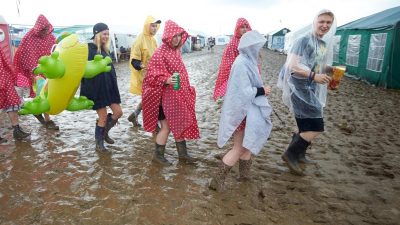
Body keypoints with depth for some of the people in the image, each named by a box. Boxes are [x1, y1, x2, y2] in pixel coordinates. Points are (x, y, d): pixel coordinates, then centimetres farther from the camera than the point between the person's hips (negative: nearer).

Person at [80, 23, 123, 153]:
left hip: (109, 86, 7)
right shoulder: (88, 49, -10)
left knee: (118, 112, 4)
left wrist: (113, 85, 18)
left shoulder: (105, 49, 13)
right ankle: (99, 144, 18)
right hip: (96, 88, -7)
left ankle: (104, 132, 30)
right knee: (103, 117, -1)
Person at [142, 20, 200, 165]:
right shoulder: (160, 53, -16)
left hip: (178, 95, 8)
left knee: (180, 124, 15)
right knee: (166, 127, 1)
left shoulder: (176, 51, 8)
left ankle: (182, 154, 29)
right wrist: (165, 80, -32)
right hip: (165, 97, -8)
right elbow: (151, 75, -17)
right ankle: (158, 155, 21)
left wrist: (186, 90, 21)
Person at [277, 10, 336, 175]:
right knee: (316, 127, -11)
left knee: (307, 126, 16)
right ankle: (290, 154, 4)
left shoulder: (325, 44, 12)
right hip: (300, 89, -9)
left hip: (312, 90, 9)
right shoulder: (303, 41, -14)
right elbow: (293, 66, -21)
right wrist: (314, 76, -27)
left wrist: (330, 69, -1)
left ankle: (298, 154, 34)